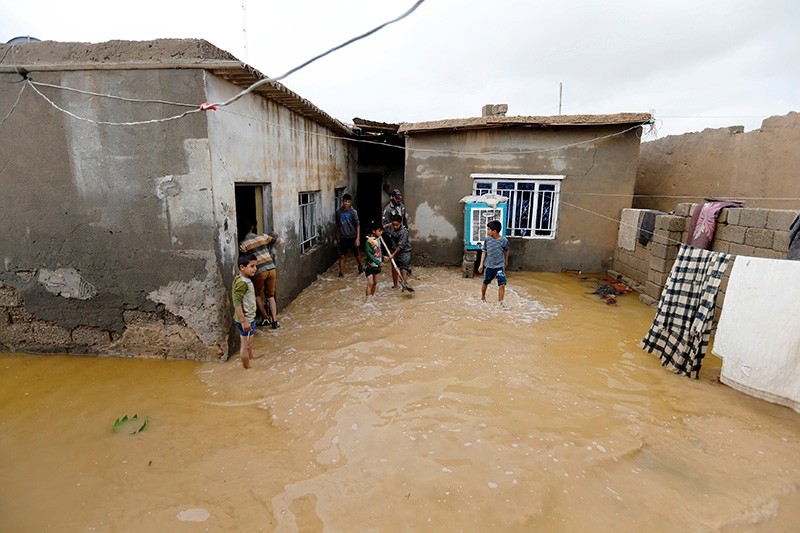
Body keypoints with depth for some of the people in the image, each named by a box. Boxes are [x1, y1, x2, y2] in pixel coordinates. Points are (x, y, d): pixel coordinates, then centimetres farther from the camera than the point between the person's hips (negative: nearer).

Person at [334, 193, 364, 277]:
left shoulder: (353, 212, -12)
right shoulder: (338, 211, -3)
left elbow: (357, 225, -12)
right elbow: (337, 224, 10)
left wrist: (358, 238, -17)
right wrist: (336, 236, 14)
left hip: (352, 237, -2)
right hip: (343, 237, 2)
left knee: (356, 254, 16)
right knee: (341, 256, -1)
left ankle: (360, 267, 40)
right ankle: (341, 273, 8)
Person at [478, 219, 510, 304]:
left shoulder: (504, 240, -12)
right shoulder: (487, 239, -7)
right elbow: (484, 252, 3)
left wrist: (506, 261, 19)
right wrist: (481, 264, 0)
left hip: (500, 266, -2)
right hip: (489, 265, 2)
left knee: (502, 284, -12)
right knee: (485, 283, 15)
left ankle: (500, 302, -1)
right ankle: (483, 298, 39)